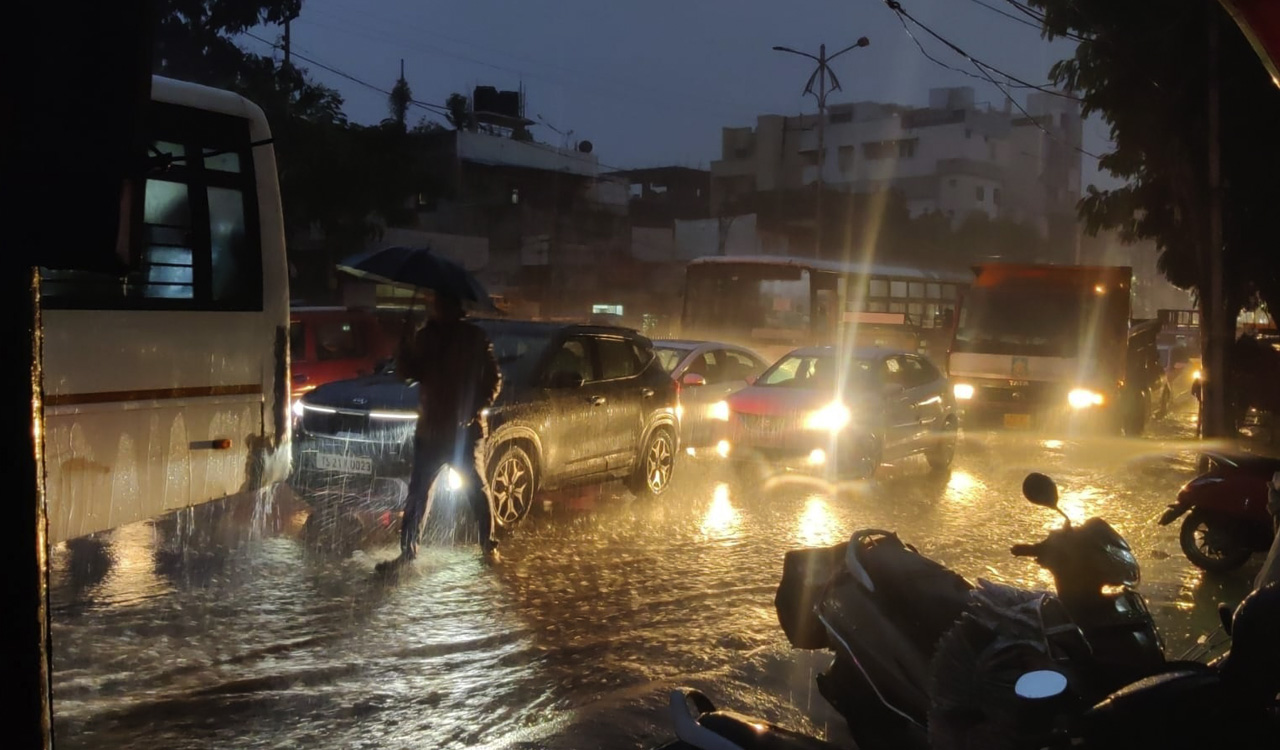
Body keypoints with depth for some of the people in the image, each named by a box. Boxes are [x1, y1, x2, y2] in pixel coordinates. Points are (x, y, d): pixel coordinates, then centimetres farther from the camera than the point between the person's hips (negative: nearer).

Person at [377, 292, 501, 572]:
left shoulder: (474, 338, -3)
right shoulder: (424, 336, 8)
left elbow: (493, 380, -4)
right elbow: (407, 372, 4)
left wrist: (475, 409, -18)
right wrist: (406, 345, -14)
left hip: (465, 430, -4)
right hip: (430, 428, 4)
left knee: (476, 488, 1)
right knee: (418, 490, 6)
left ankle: (488, 542, 16)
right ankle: (408, 550, 12)